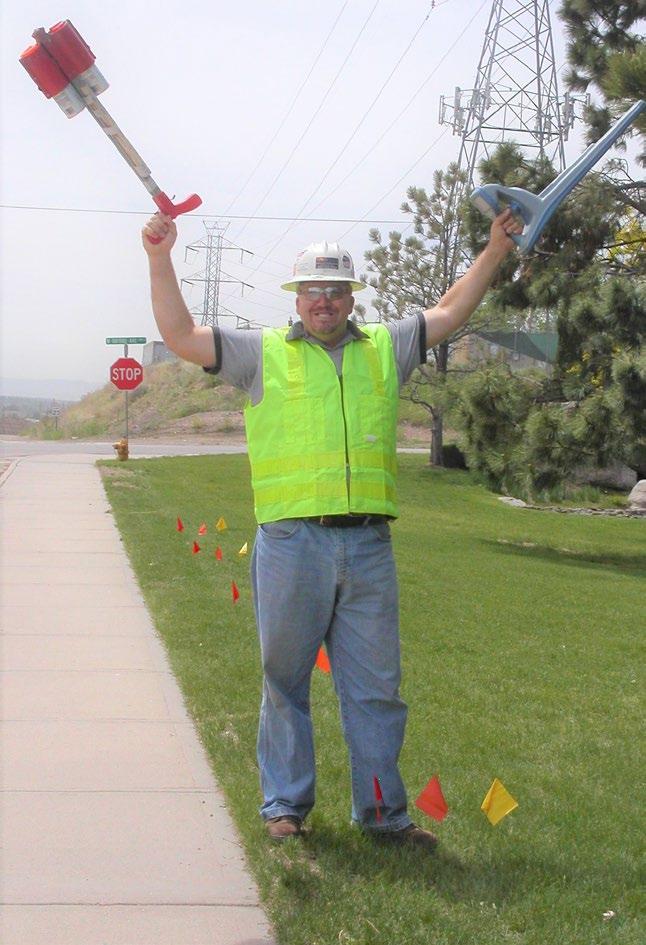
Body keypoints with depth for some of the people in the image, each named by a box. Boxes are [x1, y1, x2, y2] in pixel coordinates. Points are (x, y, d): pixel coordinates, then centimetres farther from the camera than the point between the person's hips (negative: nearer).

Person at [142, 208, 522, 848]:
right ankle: (285, 805, 18)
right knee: (285, 679, 6)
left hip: (369, 547, 2)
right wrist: (160, 259, -2)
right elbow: (180, 335, 6)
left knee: (375, 686, 6)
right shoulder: (263, 353, 9)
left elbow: (449, 312, 26)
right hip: (291, 543, -2)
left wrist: (495, 249, 25)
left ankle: (382, 811, 16)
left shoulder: (385, 349, 17)